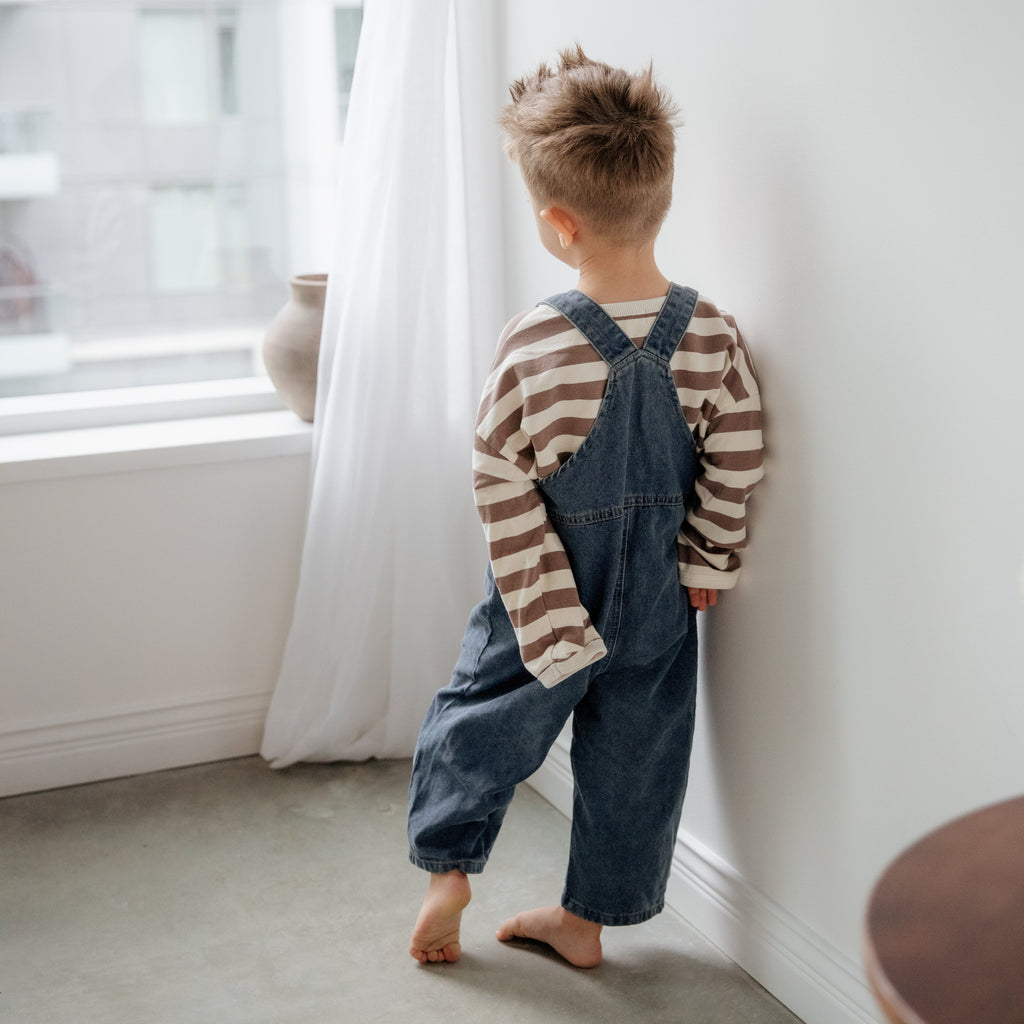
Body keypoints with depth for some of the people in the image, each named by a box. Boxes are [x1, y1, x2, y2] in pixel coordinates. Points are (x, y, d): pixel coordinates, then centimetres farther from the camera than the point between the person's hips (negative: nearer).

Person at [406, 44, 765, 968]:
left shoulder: (534, 347, -23)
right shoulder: (713, 336, -15)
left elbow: (502, 487, -16)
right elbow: (734, 468, -6)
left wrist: (548, 620, -6)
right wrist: (708, 563, 9)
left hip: (546, 597, -2)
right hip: (659, 598, 3)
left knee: (483, 715, 22)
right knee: (634, 752, 18)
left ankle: (448, 870, 32)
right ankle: (588, 918, 31)